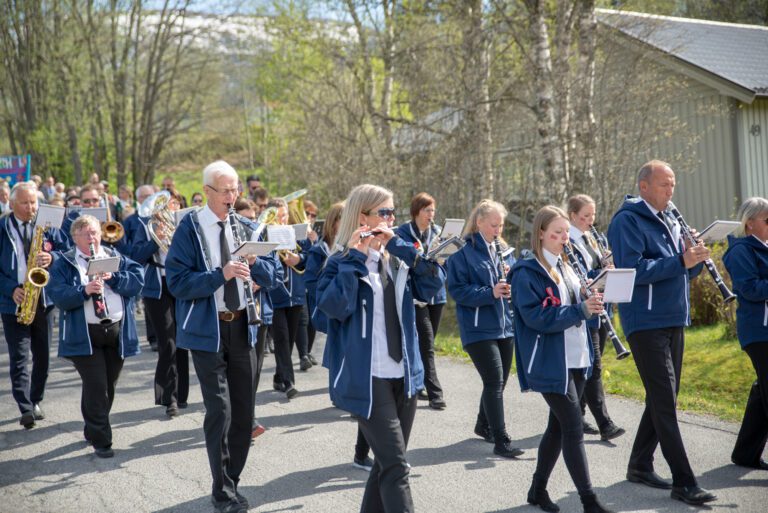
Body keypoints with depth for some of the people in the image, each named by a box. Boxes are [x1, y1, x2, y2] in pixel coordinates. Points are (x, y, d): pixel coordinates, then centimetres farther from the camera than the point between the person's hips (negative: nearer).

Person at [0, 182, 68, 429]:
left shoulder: (48, 225, 6)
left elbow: (66, 250, 5)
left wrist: (52, 258, -16)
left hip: (44, 300, 3)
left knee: (42, 356, 11)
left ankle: (35, 401, 25)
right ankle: (25, 408, -10)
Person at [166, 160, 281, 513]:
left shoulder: (247, 228, 8)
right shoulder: (189, 229, -7)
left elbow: (272, 275, 7)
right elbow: (177, 283, -14)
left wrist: (254, 262, -14)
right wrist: (221, 274, -25)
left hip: (242, 327, 5)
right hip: (207, 330, -5)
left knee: (244, 410, 9)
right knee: (220, 410, -8)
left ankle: (232, 481, 26)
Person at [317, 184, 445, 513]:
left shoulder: (397, 258, 11)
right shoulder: (342, 261, -7)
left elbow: (433, 283, -4)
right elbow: (334, 307, -23)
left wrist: (400, 246, -10)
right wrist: (355, 258, -20)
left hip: (403, 375, 7)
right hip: (366, 379, -6)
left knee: (387, 462, 14)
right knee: (396, 465, -10)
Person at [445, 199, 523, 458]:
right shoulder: (462, 252, -8)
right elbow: (457, 289, -14)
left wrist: (511, 274, -8)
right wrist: (489, 293, -25)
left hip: (505, 325, 7)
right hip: (478, 328, -7)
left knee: (499, 381, 15)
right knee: (494, 381, -12)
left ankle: (484, 425, 36)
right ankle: (501, 441, -8)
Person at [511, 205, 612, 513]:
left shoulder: (564, 267, 13)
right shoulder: (527, 271, -11)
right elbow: (536, 317, -20)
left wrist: (592, 304, -1)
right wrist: (580, 310, -25)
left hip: (576, 359, 8)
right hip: (550, 363, -8)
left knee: (559, 425, 14)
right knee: (574, 429, -7)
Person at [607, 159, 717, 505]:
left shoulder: (668, 222, 16)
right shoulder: (627, 221, -9)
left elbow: (682, 270, 16)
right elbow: (634, 269, -20)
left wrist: (695, 259, -5)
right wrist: (681, 261, -25)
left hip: (673, 320, 9)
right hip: (646, 322, -9)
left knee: (663, 399, 13)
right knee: (665, 401, -8)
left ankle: (640, 465, 26)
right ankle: (683, 482, -6)